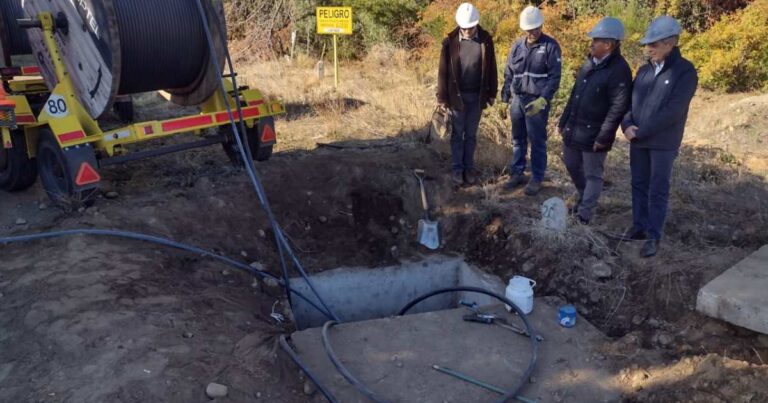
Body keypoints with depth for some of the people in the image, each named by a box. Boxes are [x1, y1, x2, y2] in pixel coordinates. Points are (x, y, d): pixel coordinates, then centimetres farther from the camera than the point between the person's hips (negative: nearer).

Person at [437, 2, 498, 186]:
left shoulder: (486, 40, -4)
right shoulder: (450, 41, -9)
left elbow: (491, 68, 3)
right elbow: (443, 71, -5)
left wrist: (492, 93, 5)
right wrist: (442, 98, -6)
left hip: (477, 95, 1)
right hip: (457, 95, -1)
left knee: (471, 134, 12)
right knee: (457, 134, 8)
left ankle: (469, 167, 23)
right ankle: (456, 168, 19)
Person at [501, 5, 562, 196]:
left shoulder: (550, 46, -6)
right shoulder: (517, 45, 8)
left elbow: (554, 77, -9)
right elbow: (508, 73, 14)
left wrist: (543, 100, -19)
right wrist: (505, 98, 9)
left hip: (537, 101, -5)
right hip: (517, 99, 5)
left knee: (537, 141, 1)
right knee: (518, 139, 13)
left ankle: (536, 179, 11)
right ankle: (517, 173, 26)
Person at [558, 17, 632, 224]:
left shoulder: (619, 70, -17)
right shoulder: (590, 63, 9)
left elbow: (619, 107, -20)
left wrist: (603, 137, -21)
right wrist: (564, 121, 16)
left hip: (593, 134, -8)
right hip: (573, 129, 8)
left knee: (592, 175, 6)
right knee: (572, 166, 21)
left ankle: (584, 214, 15)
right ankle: (583, 198, 44)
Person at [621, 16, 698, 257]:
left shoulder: (685, 72, -10)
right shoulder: (644, 70, 8)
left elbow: (672, 111, -18)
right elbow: (629, 100, 9)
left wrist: (640, 132, -17)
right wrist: (627, 125, -11)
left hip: (663, 144, -6)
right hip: (638, 141, 6)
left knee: (658, 190, 0)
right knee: (639, 185, 13)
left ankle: (654, 236, 8)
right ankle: (640, 227, 26)